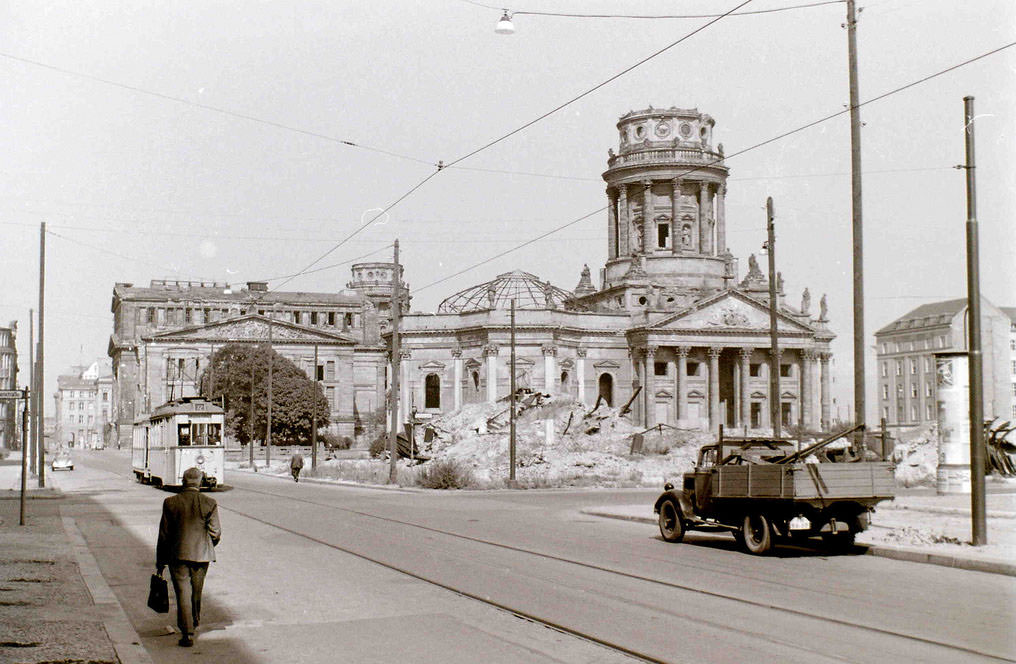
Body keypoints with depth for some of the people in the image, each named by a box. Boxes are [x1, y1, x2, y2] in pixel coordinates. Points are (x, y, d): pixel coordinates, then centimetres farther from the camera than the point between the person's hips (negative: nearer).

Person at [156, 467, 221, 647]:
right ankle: (194, 623, 39)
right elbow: (215, 532, -4)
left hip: (178, 554, -1)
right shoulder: (209, 504, -7)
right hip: (202, 555, 2)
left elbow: (164, 534, -1)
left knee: (183, 593, 0)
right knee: (196, 591, 20)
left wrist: (160, 561, 6)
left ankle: (187, 633, -7)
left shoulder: (170, 503, -6)